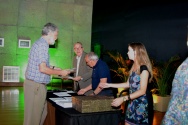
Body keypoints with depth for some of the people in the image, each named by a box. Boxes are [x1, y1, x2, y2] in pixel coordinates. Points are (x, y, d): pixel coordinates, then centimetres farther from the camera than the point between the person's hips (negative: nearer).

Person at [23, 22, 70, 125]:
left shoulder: (40, 43, 15)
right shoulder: (42, 44, -16)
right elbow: (42, 69, -22)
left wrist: (53, 69, 16)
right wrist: (60, 72, -11)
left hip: (38, 85, 10)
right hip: (35, 85, -10)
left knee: (42, 113, 18)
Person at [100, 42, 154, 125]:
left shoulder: (144, 69, -16)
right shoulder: (133, 67, 10)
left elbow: (142, 91, -20)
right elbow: (128, 84, 16)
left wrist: (123, 98, -24)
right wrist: (109, 85, 15)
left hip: (142, 104, -8)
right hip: (132, 103, 8)